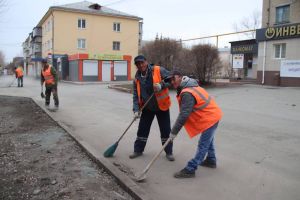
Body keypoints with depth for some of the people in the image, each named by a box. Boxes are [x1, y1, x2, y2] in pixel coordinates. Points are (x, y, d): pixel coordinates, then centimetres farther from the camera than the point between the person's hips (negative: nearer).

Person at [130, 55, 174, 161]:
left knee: (166, 130, 4)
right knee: (142, 129, 9)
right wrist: (136, 109, -11)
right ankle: (138, 150, 25)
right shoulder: (137, 78, -3)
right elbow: (136, 96, -1)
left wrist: (161, 85, -32)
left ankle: (169, 152, 19)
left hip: (162, 106, -3)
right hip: (147, 108, 3)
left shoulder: (159, 70, -15)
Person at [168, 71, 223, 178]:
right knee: (208, 140, 26)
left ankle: (190, 169, -5)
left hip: (210, 118, -11)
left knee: (203, 145, -7)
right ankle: (211, 160, 43)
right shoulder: (188, 87, 7)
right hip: (213, 114, 11)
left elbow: (184, 115, -28)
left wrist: (174, 131, -21)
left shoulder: (187, 93, -26)